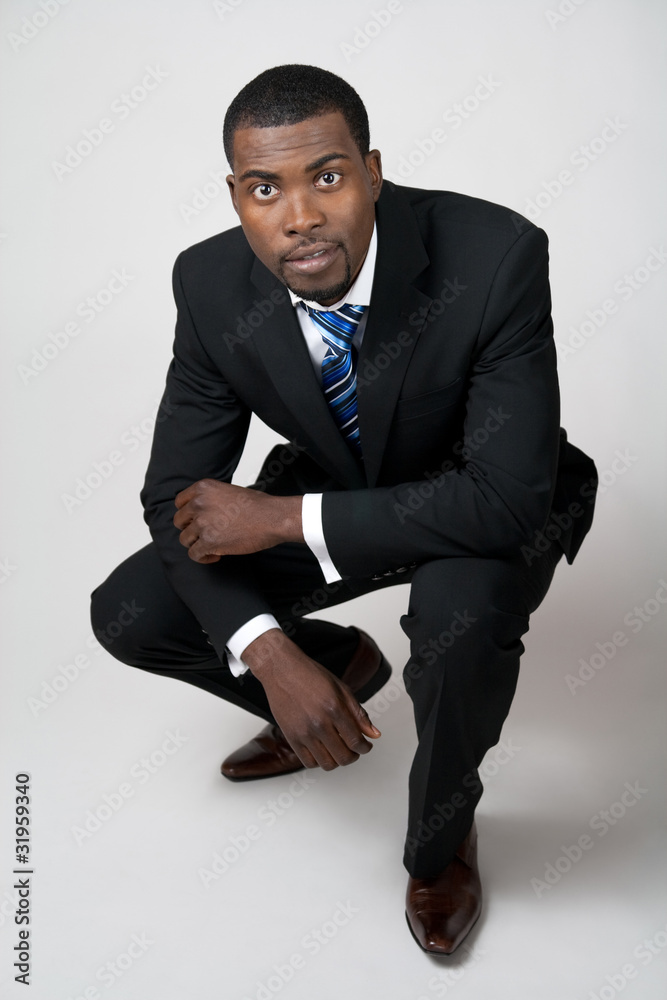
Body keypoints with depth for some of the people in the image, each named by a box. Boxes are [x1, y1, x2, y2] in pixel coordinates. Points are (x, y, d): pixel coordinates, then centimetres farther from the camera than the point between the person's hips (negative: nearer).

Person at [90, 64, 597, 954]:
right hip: (334, 492, 4)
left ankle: (442, 833, -3)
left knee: (462, 608, -37)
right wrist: (269, 653, -28)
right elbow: (179, 496, -14)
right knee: (130, 615, -8)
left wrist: (285, 519, -32)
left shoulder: (497, 257, -32)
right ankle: (343, 666, 19)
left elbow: (509, 497, -34)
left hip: (488, 507, -3)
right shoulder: (211, 284, -20)